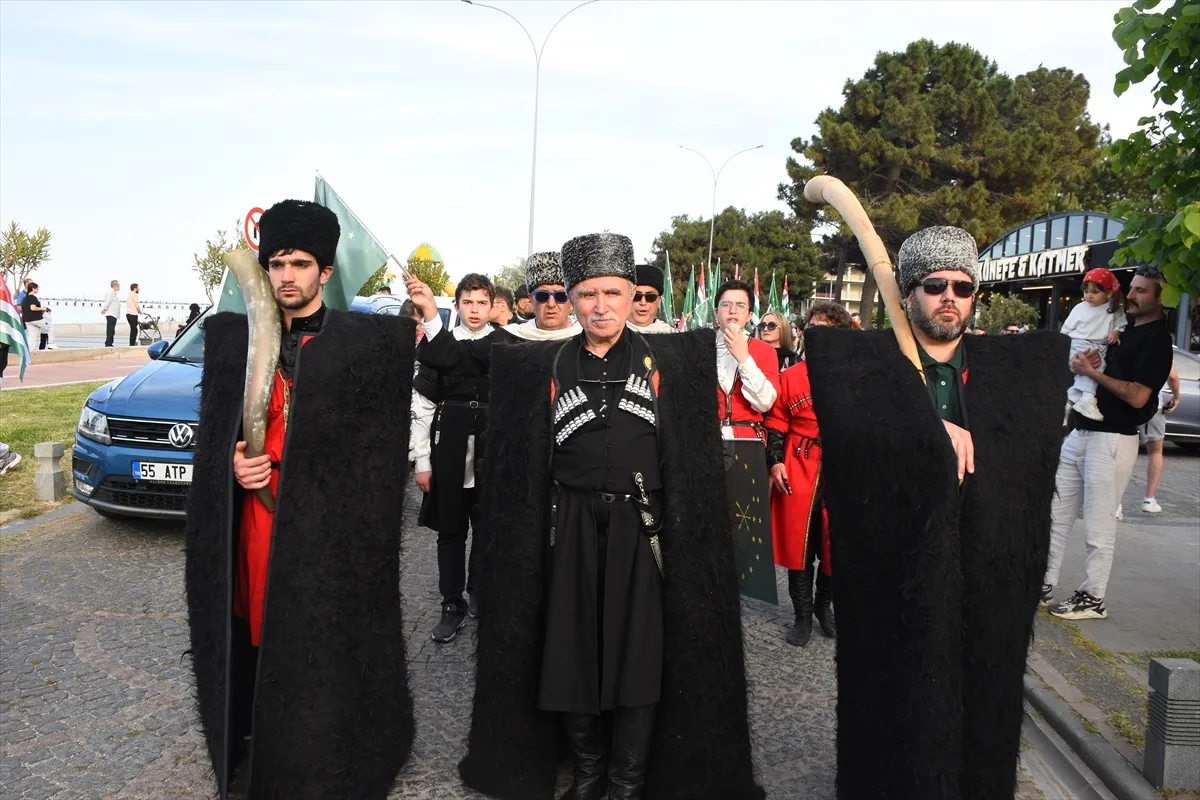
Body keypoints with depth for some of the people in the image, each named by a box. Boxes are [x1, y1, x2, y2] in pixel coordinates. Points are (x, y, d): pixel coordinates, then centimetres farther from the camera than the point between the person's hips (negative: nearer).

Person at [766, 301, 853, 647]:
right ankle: (803, 615, 19)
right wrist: (775, 461, -5)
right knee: (798, 545, 4)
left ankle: (824, 605, 31)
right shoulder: (790, 376, 5)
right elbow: (776, 425, 6)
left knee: (836, 545, 7)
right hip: (797, 474, 0)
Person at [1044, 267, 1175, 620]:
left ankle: (1093, 598, 11)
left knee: (1098, 526, -1)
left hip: (1112, 440, -9)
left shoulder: (1156, 339, -9)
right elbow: (1079, 365, 23)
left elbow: (1138, 396, -20)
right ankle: (1044, 585, 19)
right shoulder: (1124, 329, 16)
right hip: (1079, 432, 9)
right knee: (1056, 515, 11)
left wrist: (1092, 371, -13)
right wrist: (1078, 363, 0)